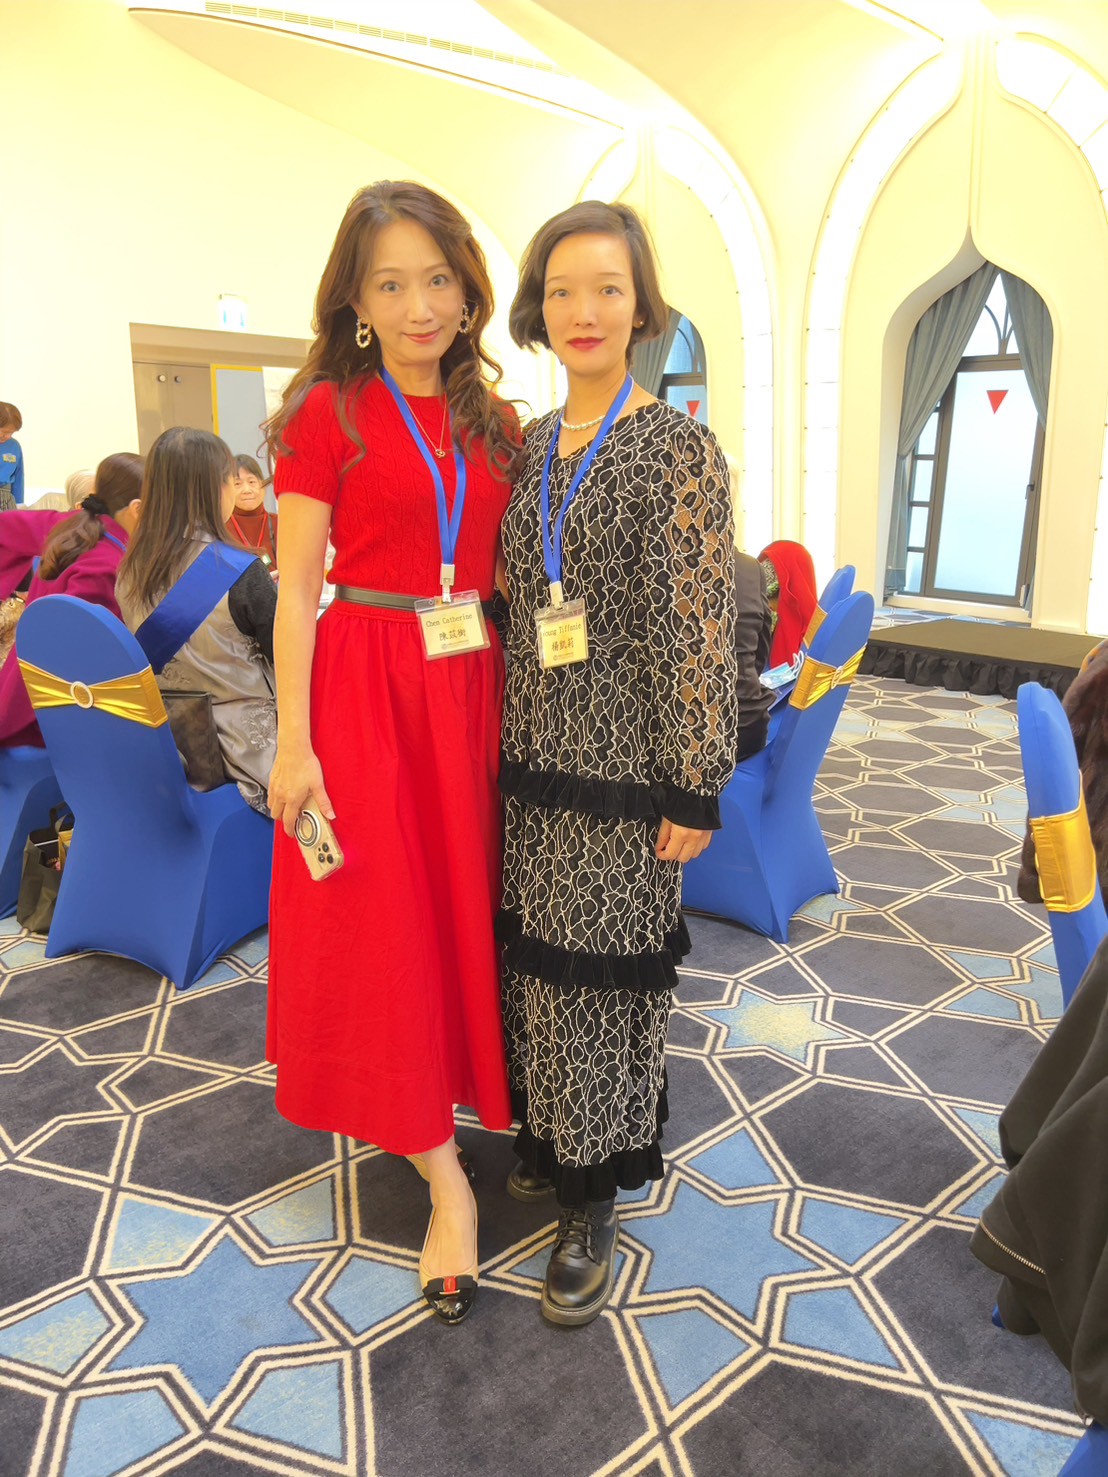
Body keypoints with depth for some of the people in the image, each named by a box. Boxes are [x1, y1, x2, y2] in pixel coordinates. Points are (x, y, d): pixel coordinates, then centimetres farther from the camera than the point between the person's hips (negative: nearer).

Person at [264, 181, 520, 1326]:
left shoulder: (492, 424, 10)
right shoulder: (327, 416, -3)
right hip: (365, 687, -4)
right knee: (384, 924, 1)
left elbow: (505, 573, 12)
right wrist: (294, 743, -12)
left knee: (469, 905, 13)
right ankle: (446, 1181, 13)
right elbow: (297, 588, -6)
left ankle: (462, 1090, 38)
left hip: (472, 687, 5)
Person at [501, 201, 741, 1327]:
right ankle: (548, 1136, 39)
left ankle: (597, 1196, 25)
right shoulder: (530, 447, 9)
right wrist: (504, 742, 14)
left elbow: (699, 630, -12)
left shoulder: (679, 449, -9)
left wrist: (694, 790, -12)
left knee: (605, 968, 5)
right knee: (535, 956, 16)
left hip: (624, 764, -5)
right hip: (531, 757, 6)